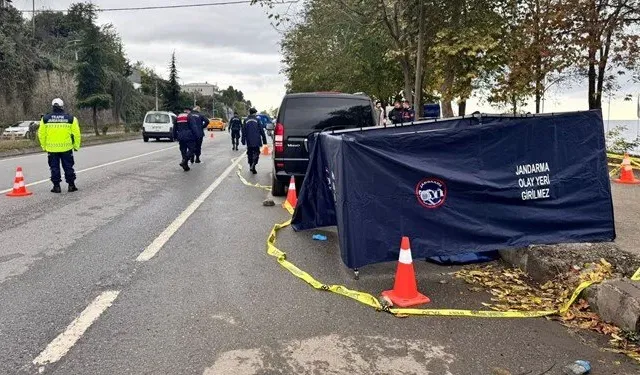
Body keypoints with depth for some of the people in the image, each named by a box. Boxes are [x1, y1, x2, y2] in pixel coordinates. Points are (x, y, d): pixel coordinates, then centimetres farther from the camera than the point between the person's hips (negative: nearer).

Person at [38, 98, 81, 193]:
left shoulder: (45, 119, 1)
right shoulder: (70, 118, -3)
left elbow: (41, 134, 4)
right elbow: (76, 134, -1)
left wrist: (44, 146, 14)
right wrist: (76, 146, 9)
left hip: (51, 148, 1)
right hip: (66, 148, 0)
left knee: (54, 168, 9)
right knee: (68, 167, 9)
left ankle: (56, 186, 10)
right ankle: (71, 186, 12)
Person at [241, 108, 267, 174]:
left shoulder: (246, 121, 5)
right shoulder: (257, 120, -4)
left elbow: (243, 131, 7)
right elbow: (262, 131, -3)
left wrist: (243, 141, 13)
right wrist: (264, 140, 4)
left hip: (249, 141, 3)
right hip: (256, 141, -3)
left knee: (250, 154, 14)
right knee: (256, 153, 2)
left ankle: (251, 167, 19)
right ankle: (253, 165, -21)